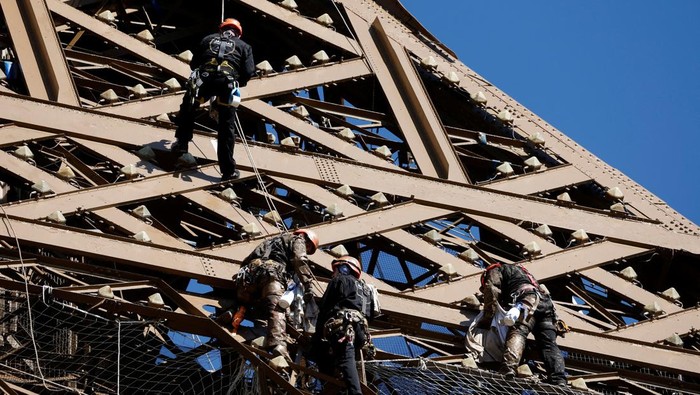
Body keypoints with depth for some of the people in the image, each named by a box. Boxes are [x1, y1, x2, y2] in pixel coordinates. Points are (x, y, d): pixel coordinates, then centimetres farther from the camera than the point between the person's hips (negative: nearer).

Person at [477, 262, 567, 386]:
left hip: (527, 298, -7)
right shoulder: (519, 269, 45)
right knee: (549, 344, -3)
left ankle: (508, 371, -46)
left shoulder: (495, 270, 23)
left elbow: (492, 291, 4)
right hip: (546, 300, 7)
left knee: (517, 333, -24)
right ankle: (560, 382, -20)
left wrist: (487, 319, 3)